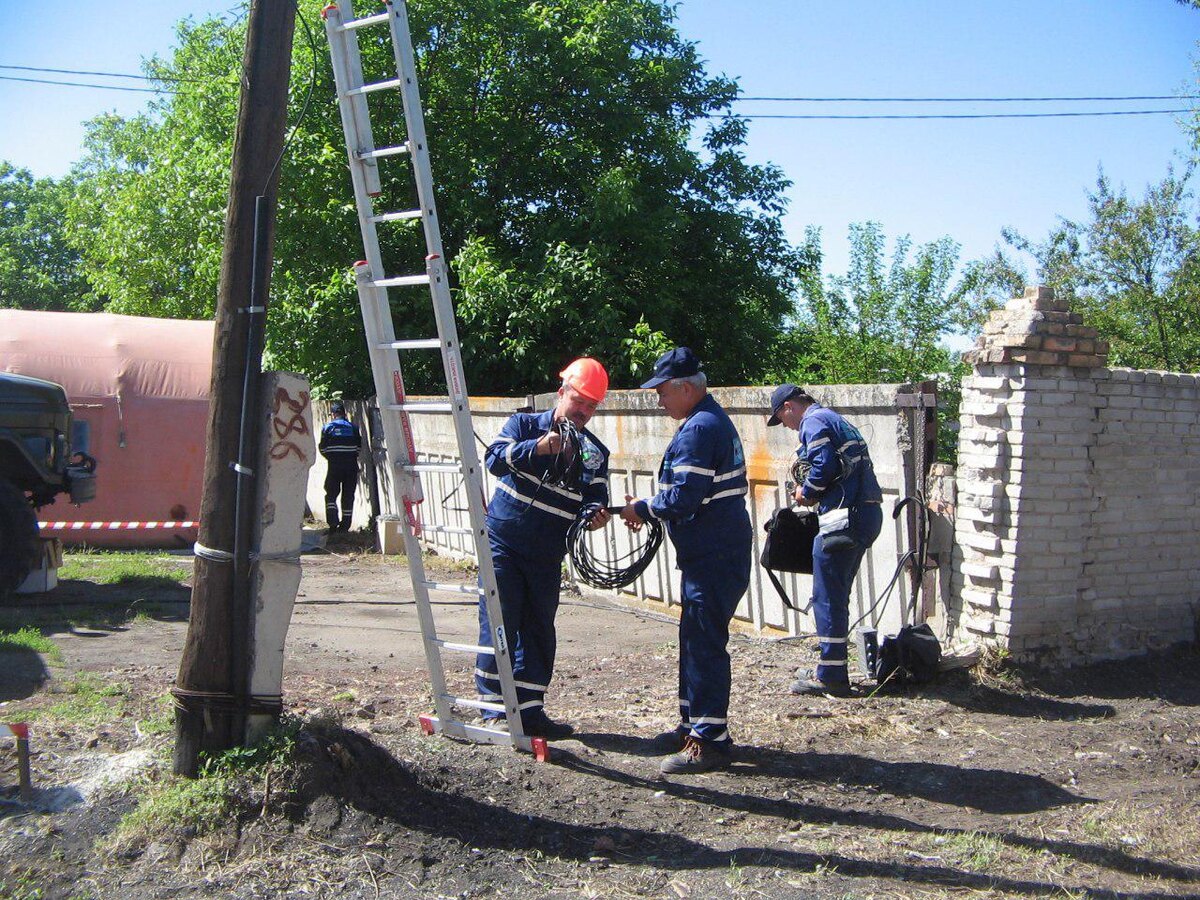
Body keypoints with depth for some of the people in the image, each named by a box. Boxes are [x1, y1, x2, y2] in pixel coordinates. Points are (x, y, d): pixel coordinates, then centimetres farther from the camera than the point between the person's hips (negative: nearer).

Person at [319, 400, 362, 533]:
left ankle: (333, 522, -10)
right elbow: (359, 447, 5)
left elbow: (322, 448, 1)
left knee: (331, 494, 5)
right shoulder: (353, 427, 4)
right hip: (351, 466, 2)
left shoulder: (327, 428, -2)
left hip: (334, 466, -2)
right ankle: (345, 525, 10)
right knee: (348, 495, 8)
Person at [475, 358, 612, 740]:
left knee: (539, 633, 9)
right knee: (499, 627, -4)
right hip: (504, 546, -4)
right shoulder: (524, 425, -3)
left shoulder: (595, 453, 4)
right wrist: (538, 447, -35)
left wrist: (596, 515, -26)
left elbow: (595, 500, -2)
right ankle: (494, 711, 5)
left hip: (547, 559, 4)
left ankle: (529, 711, 20)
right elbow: (495, 458, -20)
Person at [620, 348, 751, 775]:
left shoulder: (699, 429, -19)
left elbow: (683, 498, -24)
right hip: (714, 552, 11)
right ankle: (693, 723, 29)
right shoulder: (714, 420, 16)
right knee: (696, 639, 18)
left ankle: (710, 740, 2)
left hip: (714, 559, -11)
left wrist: (642, 508, -7)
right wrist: (648, 510, 11)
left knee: (704, 643, -5)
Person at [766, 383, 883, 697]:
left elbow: (824, 465, -20)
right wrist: (812, 492, 15)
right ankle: (831, 669, 24)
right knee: (837, 597, 17)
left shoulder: (813, 422, -6)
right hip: (867, 513, 10)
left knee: (828, 598, -4)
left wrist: (807, 492, -3)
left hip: (845, 517, -10)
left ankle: (832, 677, 0)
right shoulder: (834, 419, 24)